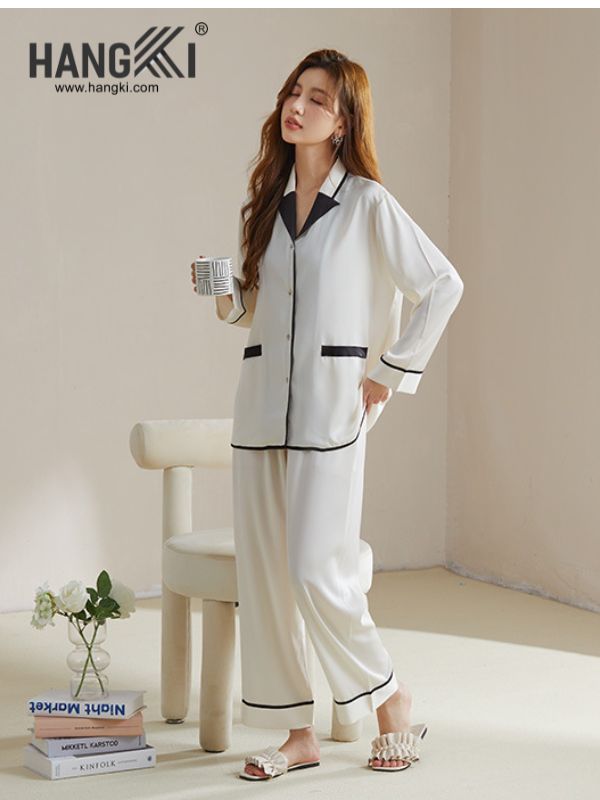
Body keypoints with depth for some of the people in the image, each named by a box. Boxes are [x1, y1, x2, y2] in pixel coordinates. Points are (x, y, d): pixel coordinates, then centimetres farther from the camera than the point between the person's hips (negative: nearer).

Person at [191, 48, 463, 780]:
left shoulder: (368, 204, -3)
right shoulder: (263, 203, 14)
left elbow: (442, 286, -2)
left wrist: (392, 372, -3)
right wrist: (226, 296, 0)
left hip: (331, 404, -6)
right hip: (261, 402, 6)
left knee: (317, 570, -11)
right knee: (261, 574, 5)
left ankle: (391, 698, 13)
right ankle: (297, 733, 16)